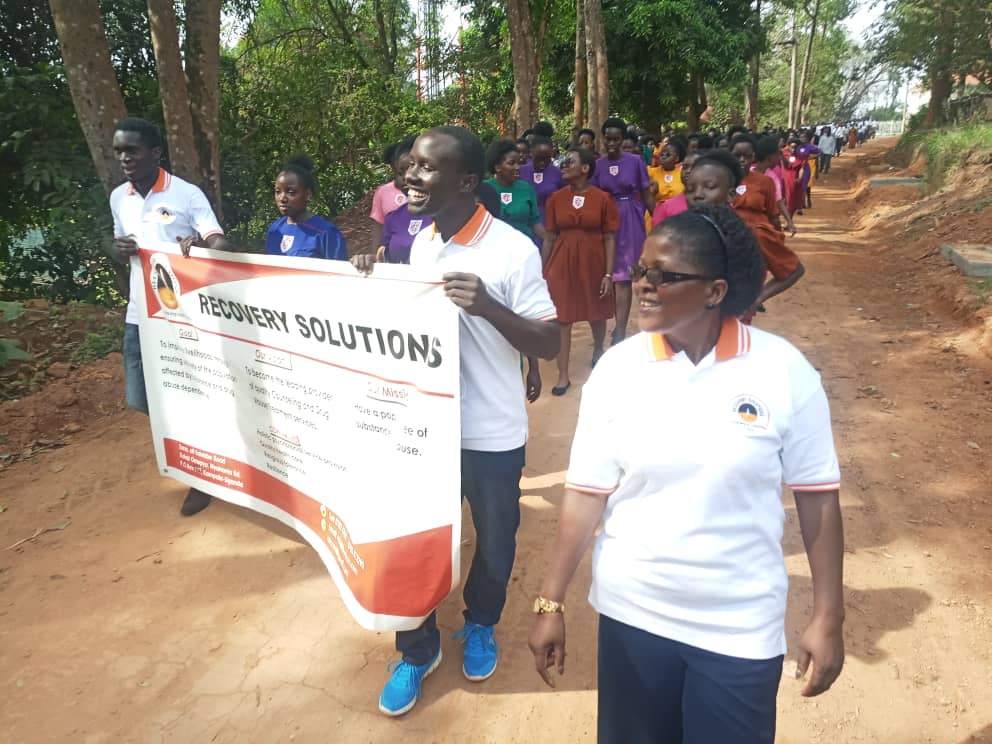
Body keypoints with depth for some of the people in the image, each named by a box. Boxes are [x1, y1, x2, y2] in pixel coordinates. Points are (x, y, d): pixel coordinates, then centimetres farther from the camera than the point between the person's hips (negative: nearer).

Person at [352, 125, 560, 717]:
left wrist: (488, 306, -31)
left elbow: (549, 344, -15)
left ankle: (480, 626, 46)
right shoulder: (420, 240, 3)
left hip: (491, 434, -4)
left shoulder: (513, 250, -16)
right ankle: (418, 650, 36)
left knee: (495, 544, 17)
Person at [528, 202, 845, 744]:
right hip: (632, 612, 2)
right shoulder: (617, 368, -9)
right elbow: (586, 494, -6)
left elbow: (817, 496, -5)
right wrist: (551, 602, -5)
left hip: (742, 627, -1)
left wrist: (827, 617, -3)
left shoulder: (784, 370, -12)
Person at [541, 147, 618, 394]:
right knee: (562, 318, 0)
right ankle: (563, 375, 9)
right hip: (562, 263, 1)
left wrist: (608, 274, -9)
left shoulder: (603, 198, -5)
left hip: (593, 263, -1)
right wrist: (543, 271, 3)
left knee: (597, 314, 16)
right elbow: (550, 237, 4)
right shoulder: (556, 198, 0)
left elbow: (610, 239, -4)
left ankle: (598, 350, 47)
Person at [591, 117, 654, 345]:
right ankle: (619, 324, 24)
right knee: (609, 274, 8)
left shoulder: (635, 162, -3)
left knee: (622, 276, -5)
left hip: (630, 221, -3)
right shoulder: (597, 165, 3)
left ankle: (620, 330, -4)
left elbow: (646, 194, 0)